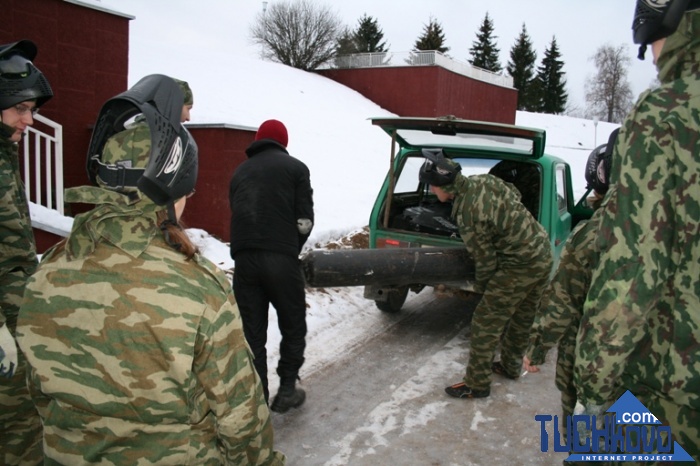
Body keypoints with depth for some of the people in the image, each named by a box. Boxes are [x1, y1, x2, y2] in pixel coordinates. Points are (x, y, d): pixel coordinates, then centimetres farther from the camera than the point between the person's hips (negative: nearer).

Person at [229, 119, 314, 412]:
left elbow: (236, 214, 16)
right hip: (280, 258, -3)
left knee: (252, 332, 12)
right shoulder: (294, 167, 5)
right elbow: (304, 220, -1)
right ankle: (287, 390, 21)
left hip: (244, 259, 4)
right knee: (293, 326, 16)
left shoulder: (240, 171, 19)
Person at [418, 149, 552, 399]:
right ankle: (511, 365, 42)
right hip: (543, 252, 9)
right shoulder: (484, 180, -3)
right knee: (523, 317, 24)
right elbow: (515, 195, 15)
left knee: (485, 324, 1)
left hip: (519, 267, -9)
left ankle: (477, 384, 12)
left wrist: (480, 286, 4)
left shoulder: (467, 215, -26)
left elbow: (486, 261, -16)